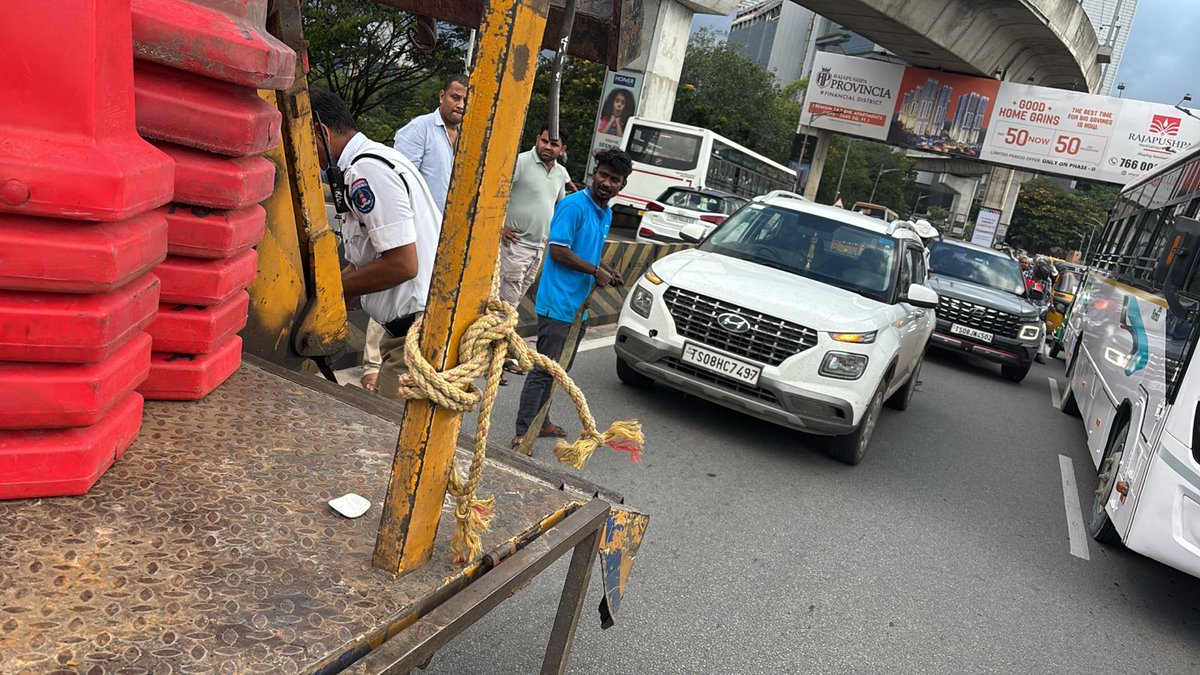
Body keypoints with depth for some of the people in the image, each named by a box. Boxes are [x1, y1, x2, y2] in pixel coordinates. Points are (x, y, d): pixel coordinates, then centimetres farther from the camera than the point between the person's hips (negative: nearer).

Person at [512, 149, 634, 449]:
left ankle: (540, 421, 31)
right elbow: (558, 250, -19)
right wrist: (596, 271, -13)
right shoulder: (574, 206, -14)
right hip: (558, 303, -9)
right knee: (545, 369, -7)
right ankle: (523, 433, 0)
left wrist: (607, 271, 9)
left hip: (579, 306, 9)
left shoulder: (606, 213, 15)